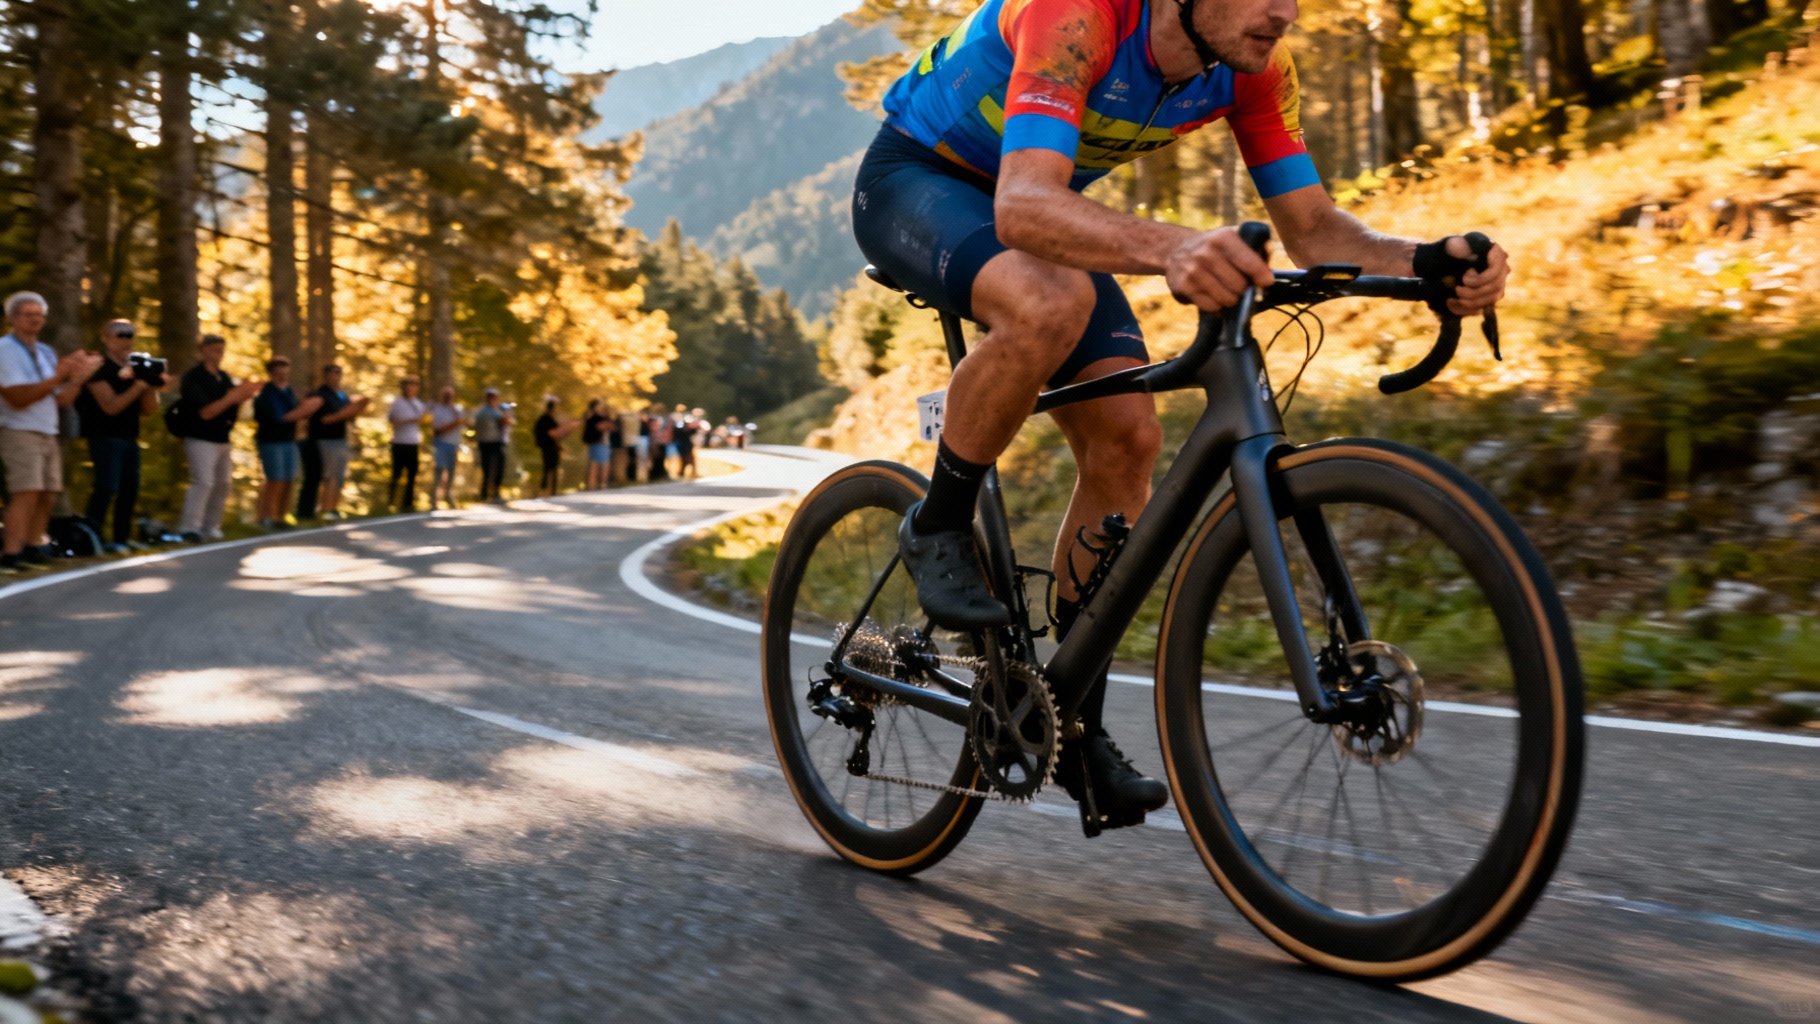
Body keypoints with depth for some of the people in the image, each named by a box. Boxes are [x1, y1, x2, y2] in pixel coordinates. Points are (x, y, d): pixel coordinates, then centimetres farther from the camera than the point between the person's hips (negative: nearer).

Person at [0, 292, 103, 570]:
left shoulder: (46, 352, 15)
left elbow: (61, 401, 12)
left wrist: (78, 378, -4)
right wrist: (57, 378, -24)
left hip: (48, 434, 8)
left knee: (47, 494, 6)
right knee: (27, 492, -18)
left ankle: (33, 548, 15)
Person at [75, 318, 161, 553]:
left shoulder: (137, 367, 14)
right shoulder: (101, 369, -7)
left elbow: (149, 409, 9)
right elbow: (111, 406, -16)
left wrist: (152, 387, -10)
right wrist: (138, 386, -22)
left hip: (129, 437, 7)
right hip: (105, 437, -7)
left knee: (130, 488, 6)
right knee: (107, 487, -16)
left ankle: (121, 538, 12)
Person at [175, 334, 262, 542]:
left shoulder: (224, 377, 12)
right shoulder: (193, 378, -10)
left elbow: (233, 413, 12)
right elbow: (205, 412, -18)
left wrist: (243, 395, -7)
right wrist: (231, 398, -25)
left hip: (223, 439, 8)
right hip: (201, 439, -8)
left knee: (223, 483, 10)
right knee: (203, 481, -17)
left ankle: (210, 526, 19)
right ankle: (189, 528, -17)